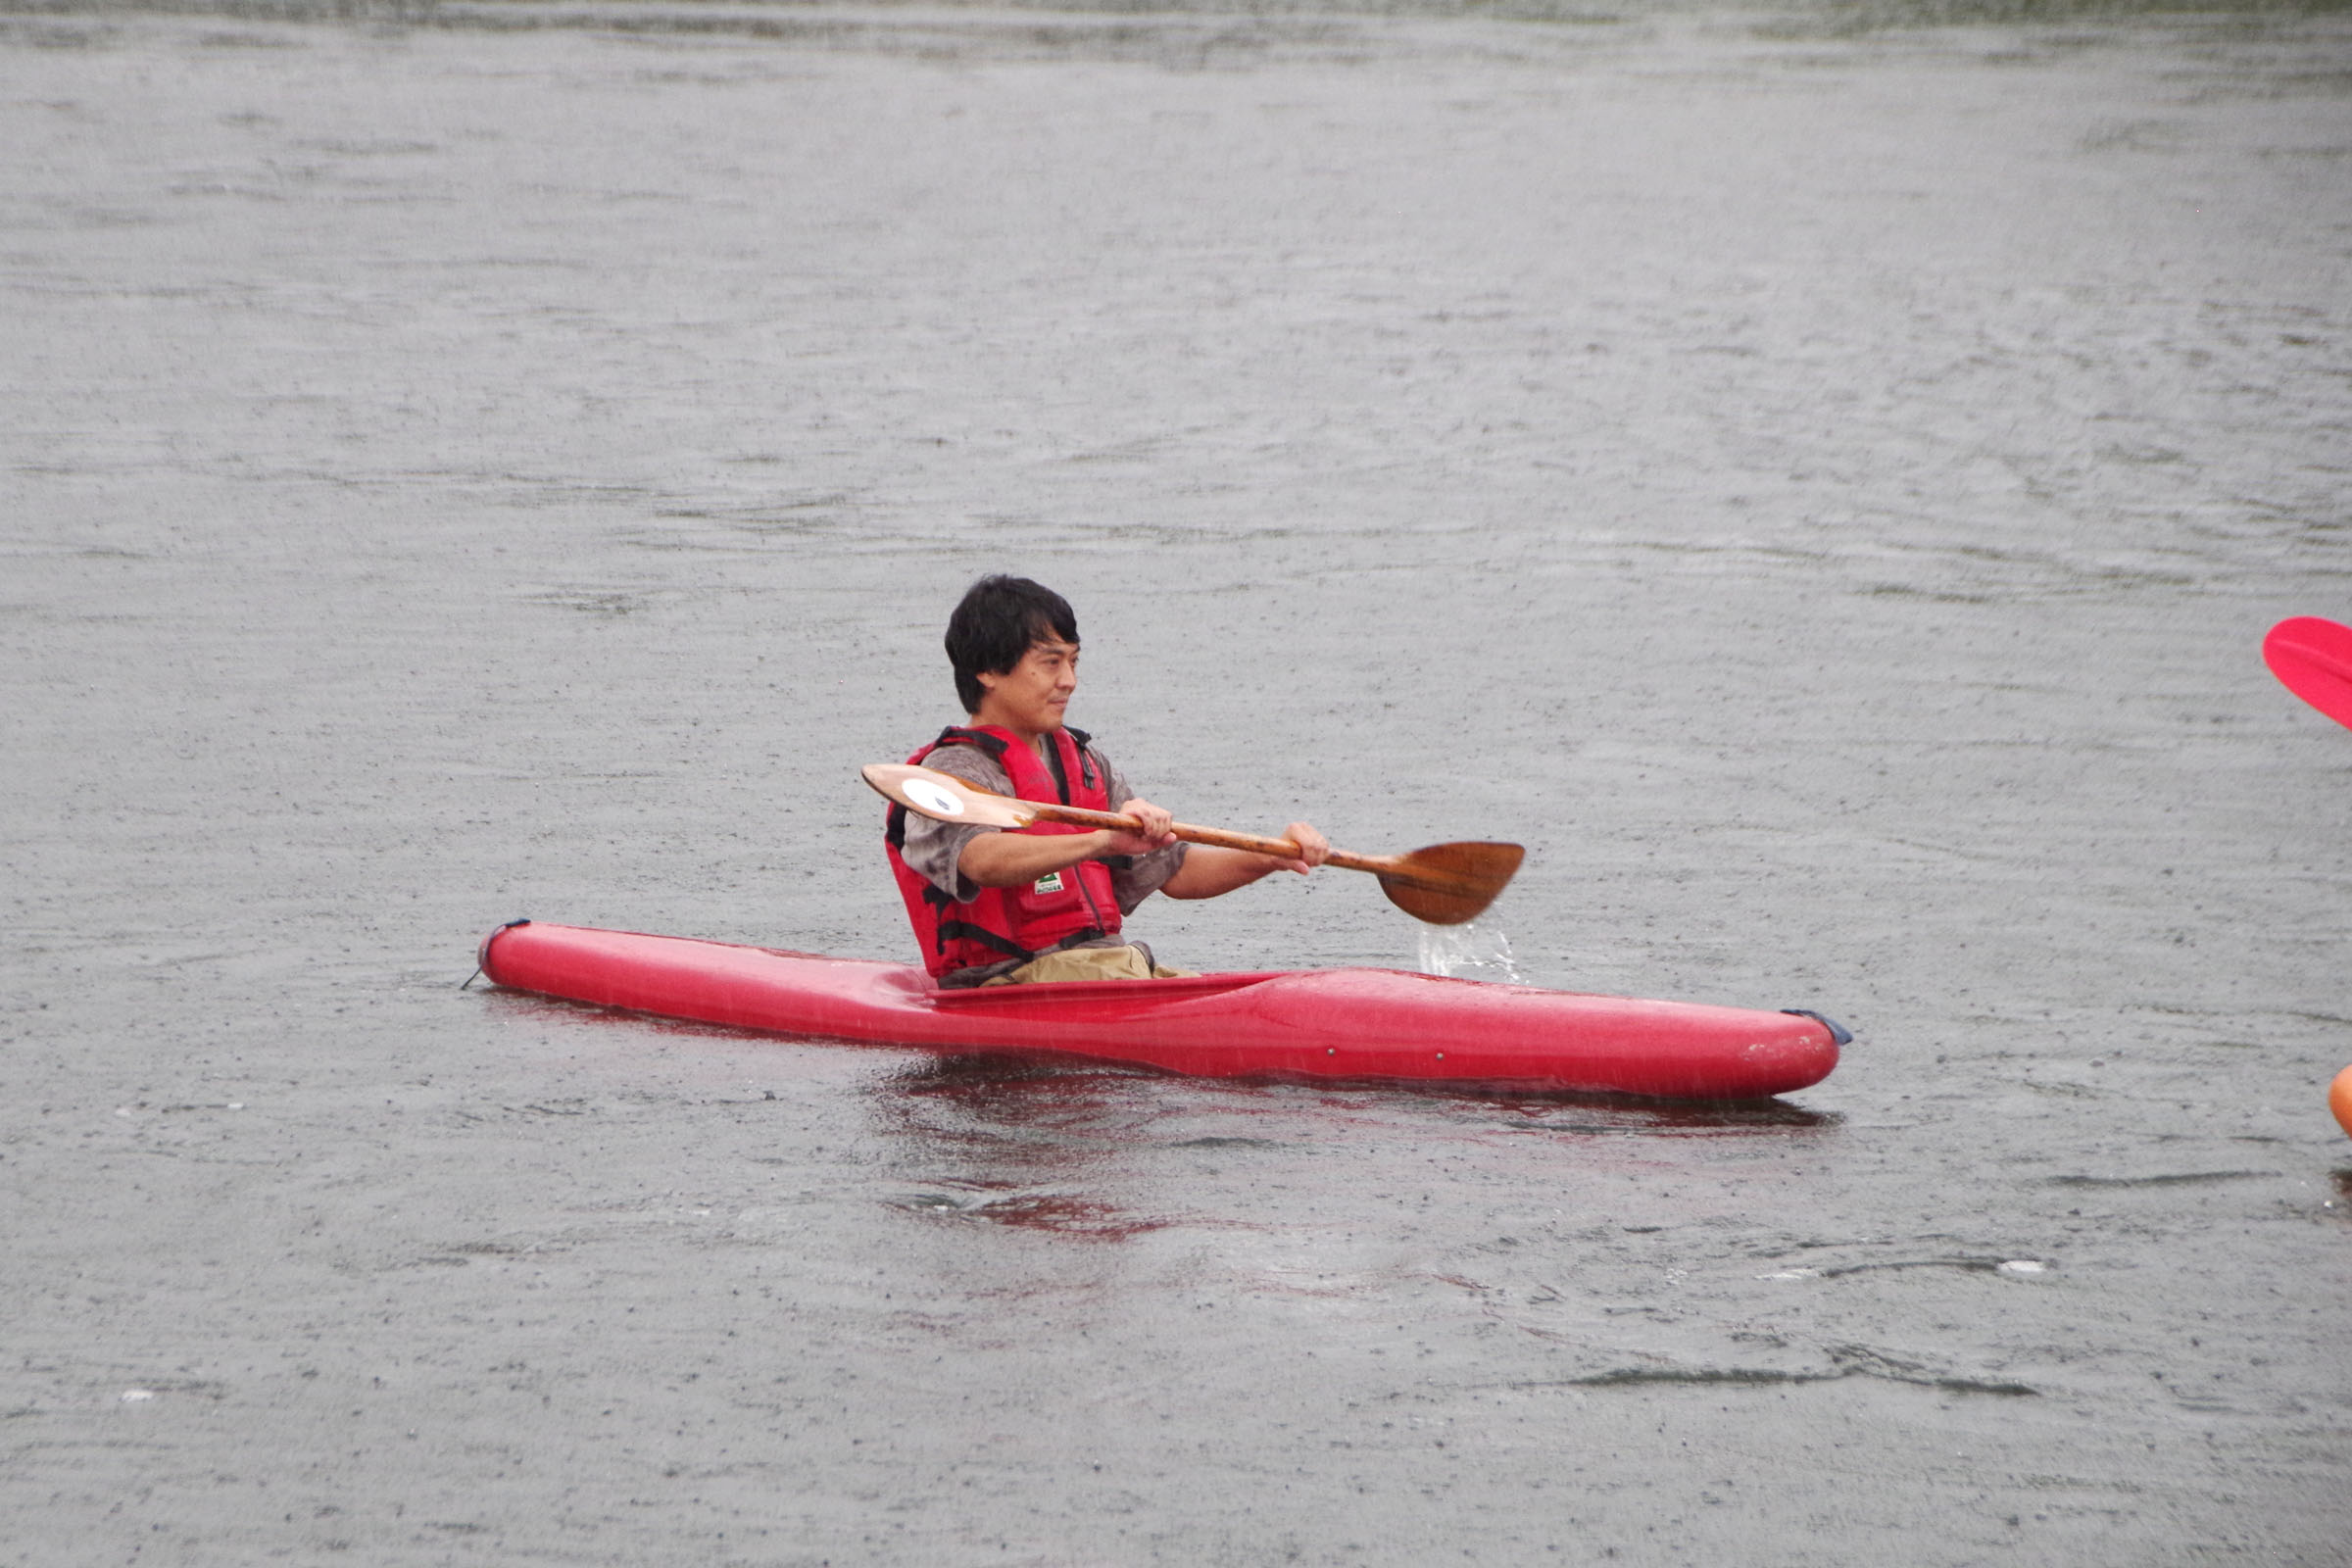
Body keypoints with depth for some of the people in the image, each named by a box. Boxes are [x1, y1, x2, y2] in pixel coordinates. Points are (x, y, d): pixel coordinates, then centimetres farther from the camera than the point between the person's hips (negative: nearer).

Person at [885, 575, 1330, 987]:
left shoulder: (1082, 762, 20)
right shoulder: (952, 771, -7)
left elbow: (1175, 874, 23)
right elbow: (982, 860, -30)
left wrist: (1272, 857, 6)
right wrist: (1104, 842, -44)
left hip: (1114, 965, 8)